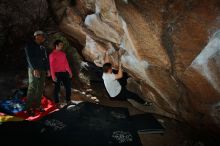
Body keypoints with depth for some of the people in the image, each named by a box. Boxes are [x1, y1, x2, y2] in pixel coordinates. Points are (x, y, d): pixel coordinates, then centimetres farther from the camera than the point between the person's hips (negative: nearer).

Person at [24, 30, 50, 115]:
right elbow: (30, 58, -11)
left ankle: (37, 105, 12)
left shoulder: (42, 47, 19)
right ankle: (29, 108, -4)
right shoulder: (30, 45, 0)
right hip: (33, 69, -6)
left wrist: (48, 69, 7)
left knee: (40, 89, 5)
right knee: (32, 88, -9)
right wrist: (35, 69, -20)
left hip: (42, 70, 6)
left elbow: (46, 58, 17)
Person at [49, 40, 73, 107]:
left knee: (68, 86, 9)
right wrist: (53, 75, -16)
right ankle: (57, 103, 13)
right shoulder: (52, 54, -5)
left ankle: (68, 101, 23)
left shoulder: (63, 53, 14)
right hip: (57, 73, -6)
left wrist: (70, 72, 15)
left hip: (64, 73, 6)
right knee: (57, 88, 1)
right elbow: (51, 65, -9)